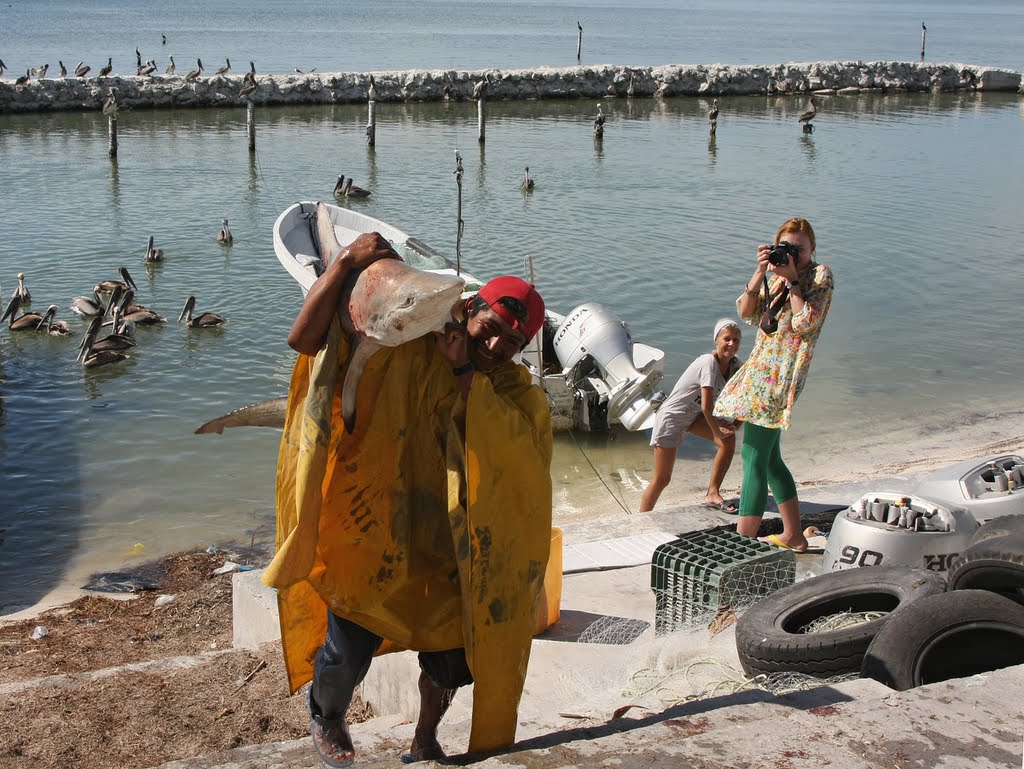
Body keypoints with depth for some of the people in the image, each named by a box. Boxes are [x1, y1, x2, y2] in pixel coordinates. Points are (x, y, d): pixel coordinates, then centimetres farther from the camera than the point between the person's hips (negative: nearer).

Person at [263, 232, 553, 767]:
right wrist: (346, 262, -20)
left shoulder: (518, 394, -1)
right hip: (373, 536, -2)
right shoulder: (402, 348, -8)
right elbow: (305, 338, -12)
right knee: (347, 648, 0)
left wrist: (466, 373, -25)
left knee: (450, 655, 11)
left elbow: (512, 448, -23)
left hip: (450, 550, 3)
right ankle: (326, 718, 36)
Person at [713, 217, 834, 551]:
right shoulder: (775, 274, 16)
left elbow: (805, 323, -18)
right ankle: (793, 535, 27)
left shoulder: (820, 275, -6)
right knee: (768, 457, 15)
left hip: (778, 374, -9)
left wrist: (791, 279, -15)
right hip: (761, 367, 9)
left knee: (754, 456, -10)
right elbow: (745, 311, 5)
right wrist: (761, 272, -6)